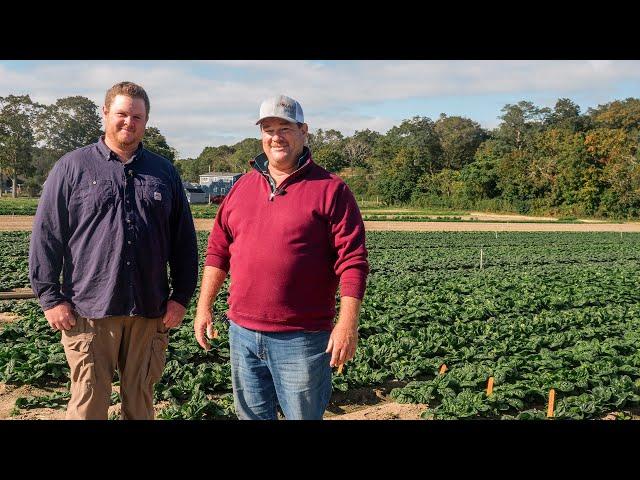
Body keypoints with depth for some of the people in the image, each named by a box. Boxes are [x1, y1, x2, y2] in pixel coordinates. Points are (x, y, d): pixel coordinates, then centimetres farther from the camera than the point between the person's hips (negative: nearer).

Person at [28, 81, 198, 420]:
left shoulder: (164, 172, 12)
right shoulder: (72, 167, 4)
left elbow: (185, 241, 12)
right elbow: (45, 236, 1)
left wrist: (181, 296, 5)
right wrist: (50, 297, -5)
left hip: (150, 313, 3)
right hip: (89, 312, -2)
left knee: (141, 403, 12)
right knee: (88, 404, 4)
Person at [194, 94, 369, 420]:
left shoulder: (330, 189, -6)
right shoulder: (242, 186, 10)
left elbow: (352, 261, -10)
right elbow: (218, 251, 14)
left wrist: (348, 322, -16)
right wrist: (204, 306, 10)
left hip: (301, 338, -5)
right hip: (243, 332, 5)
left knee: (303, 415, 8)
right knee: (251, 415, 18)